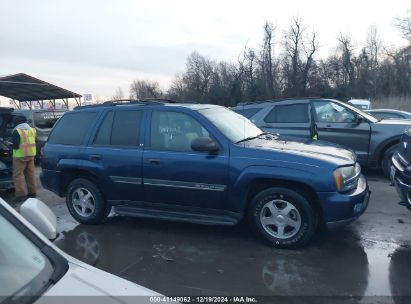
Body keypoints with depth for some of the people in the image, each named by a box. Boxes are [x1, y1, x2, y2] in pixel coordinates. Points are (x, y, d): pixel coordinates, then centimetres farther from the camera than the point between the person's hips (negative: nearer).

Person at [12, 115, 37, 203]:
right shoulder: (32, 129, 10)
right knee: (30, 173, 14)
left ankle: (20, 195, -5)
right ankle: (32, 192, 20)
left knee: (18, 175, -2)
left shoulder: (17, 131, -12)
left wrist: (13, 146, 5)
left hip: (20, 155, -7)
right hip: (31, 154, 7)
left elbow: (15, 145, -15)